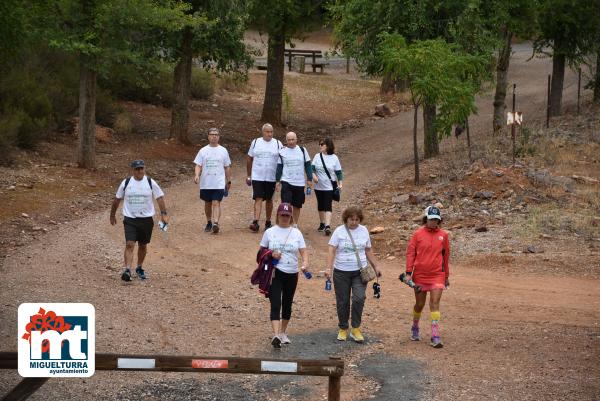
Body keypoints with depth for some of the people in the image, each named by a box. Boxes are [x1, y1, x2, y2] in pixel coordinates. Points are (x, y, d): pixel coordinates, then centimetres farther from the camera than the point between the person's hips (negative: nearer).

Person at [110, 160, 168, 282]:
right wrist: (112, 215, 17)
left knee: (143, 246, 12)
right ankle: (127, 270, -21)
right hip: (130, 219, -1)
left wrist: (164, 214, -9)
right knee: (129, 244, -15)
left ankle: (139, 268, 31)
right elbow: (117, 199, 11)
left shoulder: (151, 183, -2)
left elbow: (160, 198, 1)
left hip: (146, 219, 1)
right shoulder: (126, 183, -1)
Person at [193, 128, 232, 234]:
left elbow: (227, 167, 10)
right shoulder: (203, 151, 4)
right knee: (207, 203, 13)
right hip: (205, 183, 2)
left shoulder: (223, 151, 4)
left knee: (216, 203, -14)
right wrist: (197, 175, -17)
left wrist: (228, 181, 11)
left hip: (219, 183, -2)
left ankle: (215, 223, -24)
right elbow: (198, 165, 2)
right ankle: (209, 223, 29)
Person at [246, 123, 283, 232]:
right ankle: (255, 222, -18)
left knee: (269, 200, 10)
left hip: (272, 177, 1)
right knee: (258, 199, -10)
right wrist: (249, 175, 9)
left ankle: (268, 222, 22)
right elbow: (249, 158, 10)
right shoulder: (255, 142, 4)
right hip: (257, 177, -1)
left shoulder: (277, 144, 3)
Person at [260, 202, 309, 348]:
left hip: (291, 274, 3)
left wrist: (305, 262, -22)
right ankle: (276, 335, -26)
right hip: (274, 272, -3)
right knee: (275, 305, -15)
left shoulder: (296, 233, 5)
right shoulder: (270, 232, 3)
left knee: (287, 305, 14)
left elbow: (303, 251, -1)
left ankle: (283, 333, 31)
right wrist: (271, 254, -12)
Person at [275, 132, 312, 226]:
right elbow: (279, 167, 8)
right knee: (286, 204, -13)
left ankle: (295, 224, 22)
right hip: (286, 182, -1)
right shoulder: (282, 152, 3)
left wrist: (309, 179, 1)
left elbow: (308, 165, 6)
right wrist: (277, 181, 3)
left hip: (299, 183, 1)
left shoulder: (302, 150, 4)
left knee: (297, 205, 8)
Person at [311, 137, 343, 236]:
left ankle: (327, 226, -20)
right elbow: (312, 168, 1)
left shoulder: (334, 158, -3)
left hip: (329, 186, -4)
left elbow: (338, 172, 0)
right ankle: (322, 224, 27)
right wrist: (313, 175, -18)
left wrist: (339, 183, -6)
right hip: (318, 186, 4)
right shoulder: (317, 156, 3)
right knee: (320, 205, 13)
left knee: (328, 206, -12)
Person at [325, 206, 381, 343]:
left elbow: (368, 251, 15)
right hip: (341, 272, -1)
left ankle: (356, 329, -3)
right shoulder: (339, 231, -3)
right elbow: (332, 250, -10)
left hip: (360, 271, 1)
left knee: (359, 298, -14)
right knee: (342, 302, 5)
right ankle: (343, 329, 21)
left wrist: (375, 267, 15)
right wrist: (329, 268, -20)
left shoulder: (363, 231, 6)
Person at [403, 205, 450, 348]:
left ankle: (435, 337, -10)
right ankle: (415, 328, 35)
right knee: (419, 304, 10)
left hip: (437, 276, 0)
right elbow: (410, 253, -2)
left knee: (435, 303, -8)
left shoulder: (443, 235, 2)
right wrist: (408, 273, -9)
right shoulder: (418, 234, -2)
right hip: (420, 275, 0)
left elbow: (446, 256, 11)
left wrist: (446, 276, 15)